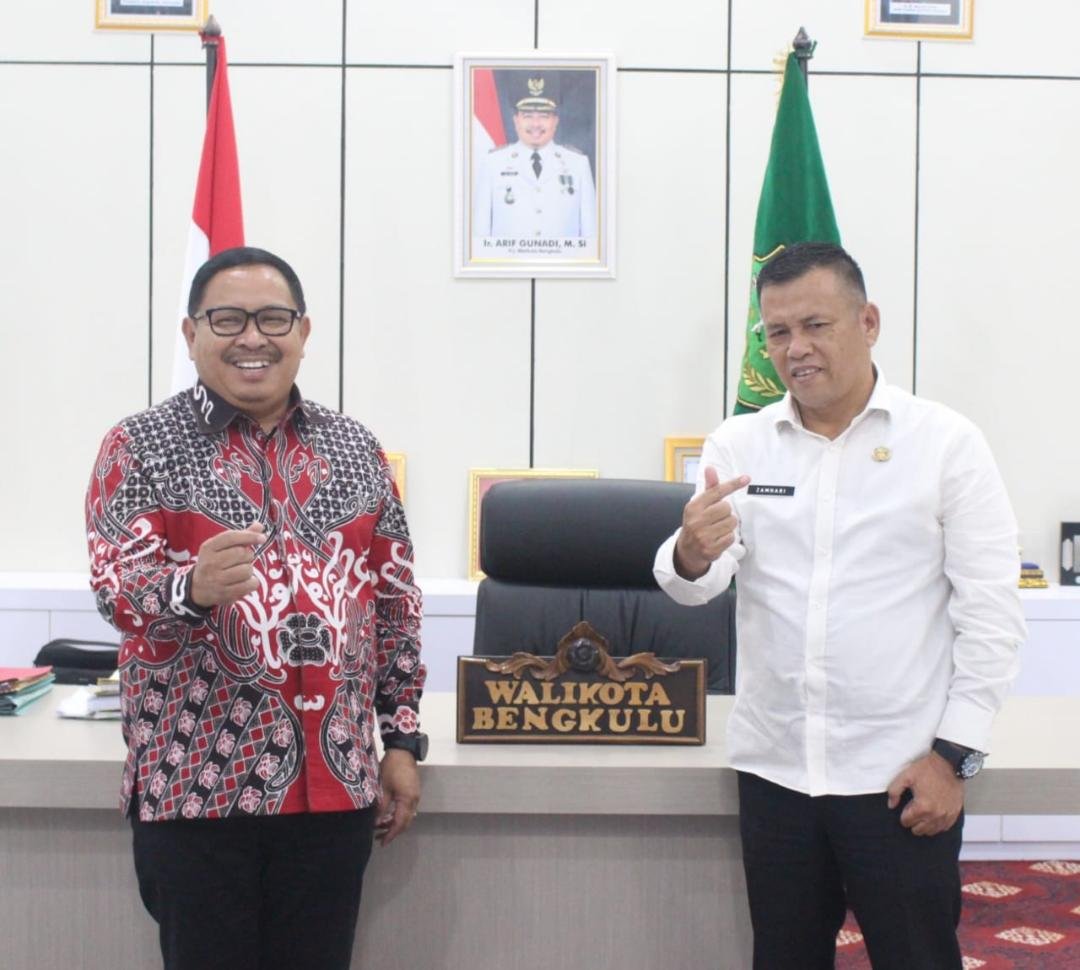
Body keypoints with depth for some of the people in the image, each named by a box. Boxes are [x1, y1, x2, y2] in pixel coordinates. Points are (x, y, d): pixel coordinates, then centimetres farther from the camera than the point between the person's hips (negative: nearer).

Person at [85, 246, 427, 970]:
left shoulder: (356, 449, 9)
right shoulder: (141, 447, -1)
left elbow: (396, 601, 12)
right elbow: (117, 583, -14)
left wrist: (402, 737, 9)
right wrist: (192, 587, -36)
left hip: (336, 780, 3)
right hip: (199, 782, -3)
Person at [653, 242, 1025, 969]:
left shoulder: (947, 442, -4)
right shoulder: (739, 444, 3)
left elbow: (991, 613, -4)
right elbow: (694, 584, -6)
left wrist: (955, 754, -9)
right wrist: (692, 555, -29)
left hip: (901, 773, -2)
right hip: (775, 767, 3)